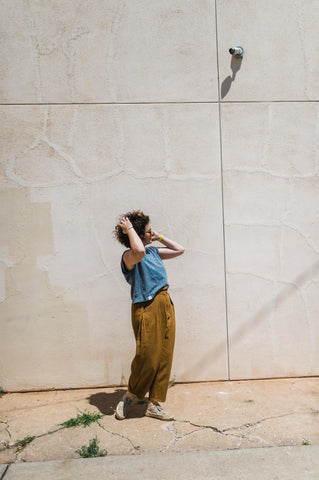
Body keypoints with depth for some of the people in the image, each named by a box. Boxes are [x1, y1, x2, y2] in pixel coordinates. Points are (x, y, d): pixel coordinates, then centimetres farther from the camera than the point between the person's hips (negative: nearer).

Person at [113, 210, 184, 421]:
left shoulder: (153, 251, 13)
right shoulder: (129, 256, -11)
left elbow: (180, 249, 22)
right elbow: (139, 251, -36)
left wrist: (159, 237, 15)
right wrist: (129, 229, -21)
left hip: (166, 305, 8)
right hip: (147, 308, -8)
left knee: (164, 356, 10)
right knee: (148, 357, -2)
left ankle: (154, 404, 24)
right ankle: (130, 396, 26)